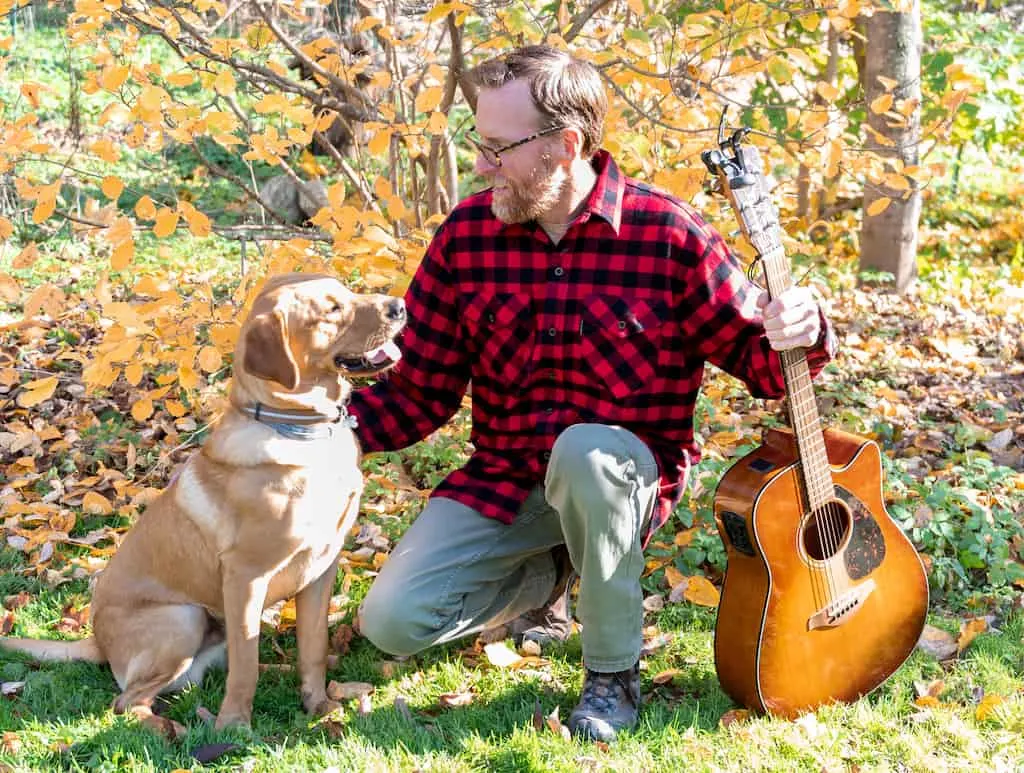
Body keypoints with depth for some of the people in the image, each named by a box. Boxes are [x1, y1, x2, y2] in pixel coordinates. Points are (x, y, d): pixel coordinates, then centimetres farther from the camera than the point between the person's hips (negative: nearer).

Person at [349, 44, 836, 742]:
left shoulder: (667, 234, -13)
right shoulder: (466, 235, -4)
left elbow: (752, 355, -5)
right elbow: (421, 390, 1)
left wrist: (798, 335, -29)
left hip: (626, 470, -3)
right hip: (504, 478, 4)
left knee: (583, 451, -40)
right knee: (392, 622, -13)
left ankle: (615, 672, -15)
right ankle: (545, 576, 19)